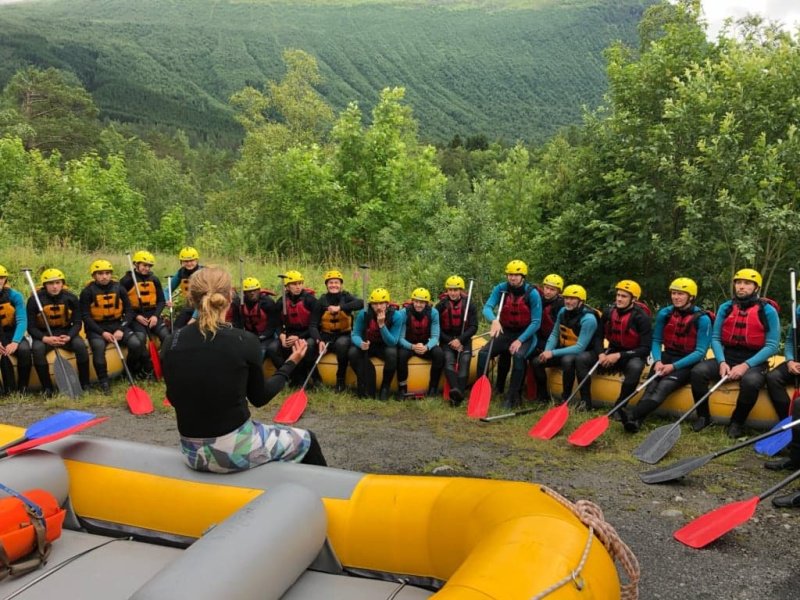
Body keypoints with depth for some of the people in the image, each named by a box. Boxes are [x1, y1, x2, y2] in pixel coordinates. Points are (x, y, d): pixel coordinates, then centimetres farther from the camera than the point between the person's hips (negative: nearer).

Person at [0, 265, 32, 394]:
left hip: (12, 334, 0)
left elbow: (22, 321, -15)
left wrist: (15, 342, -32)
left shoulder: (15, 296, -6)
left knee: (24, 349, -30)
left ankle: (22, 389, -14)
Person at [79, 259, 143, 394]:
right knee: (98, 346, -35)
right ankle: (104, 382, -21)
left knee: (136, 344, -21)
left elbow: (129, 310, 6)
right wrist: (102, 332, -16)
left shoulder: (118, 288, 6)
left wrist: (121, 330, -9)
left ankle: (130, 373, 6)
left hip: (117, 325, 3)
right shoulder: (88, 291, -2)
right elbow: (85, 316, -5)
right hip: (96, 327, -3)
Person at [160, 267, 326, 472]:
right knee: (306, 441, 21)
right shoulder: (245, 341, -16)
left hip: (192, 452, 5)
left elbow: (174, 398, 8)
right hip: (235, 450, -5)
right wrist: (291, 363, 11)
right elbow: (259, 397, -2)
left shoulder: (170, 343, -6)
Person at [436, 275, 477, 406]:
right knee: (448, 359, -29)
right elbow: (436, 328, 1)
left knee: (465, 360, -27)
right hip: (446, 340, 0)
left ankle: (459, 393, -39)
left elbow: (473, 327, 0)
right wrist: (451, 341, -10)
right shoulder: (441, 306, 4)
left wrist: (460, 340, -15)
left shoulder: (469, 306, 4)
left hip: (463, 339, 0)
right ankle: (455, 390, -49)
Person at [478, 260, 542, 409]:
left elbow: (536, 322, -13)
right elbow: (487, 308, -15)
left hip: (525, 335, -3)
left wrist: (520, 340, -21)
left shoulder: (532, 293, -13)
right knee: (483, 353, -17)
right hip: (505, 333, 4)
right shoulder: (500, 289, -5)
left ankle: (512, 397, -22)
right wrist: (494, 320, -38)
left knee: (518, 355, -33)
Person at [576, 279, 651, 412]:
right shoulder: (609, 312, -2)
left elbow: (645, 349, -17)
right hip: (612, 353, 5)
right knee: (582, 359, -16)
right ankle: (586, 404, -18)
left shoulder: (641, 317, -16)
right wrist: (601, 354, -12)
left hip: (632, 356, -5)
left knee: (635, 367, -39)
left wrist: (619, 356, -25)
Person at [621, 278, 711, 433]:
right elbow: (656, 341, 7)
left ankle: (632, 415, -54)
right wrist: (658, 361, -13)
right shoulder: (664, 314, 3)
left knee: (664, 386, -32)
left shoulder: (702, 319, -9)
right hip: (667, 357, 4)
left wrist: (674, 366, -19)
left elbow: (700, 351, -11)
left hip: (688, 363, -4)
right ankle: (636, 421, -51)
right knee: (652, 386, -27)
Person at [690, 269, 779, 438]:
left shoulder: (768, 311, -5)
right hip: (727, 357, 3)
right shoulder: (725, 308, 5)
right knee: (698, 371, -23)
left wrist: (746, 365, -20)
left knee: (750, 381, -36)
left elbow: (771, 345, -10)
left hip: (754, 361, -3)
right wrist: (722, 362, -14)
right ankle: (703, 416, -3)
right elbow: (715, 338, 3)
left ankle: (737, 422, -10)